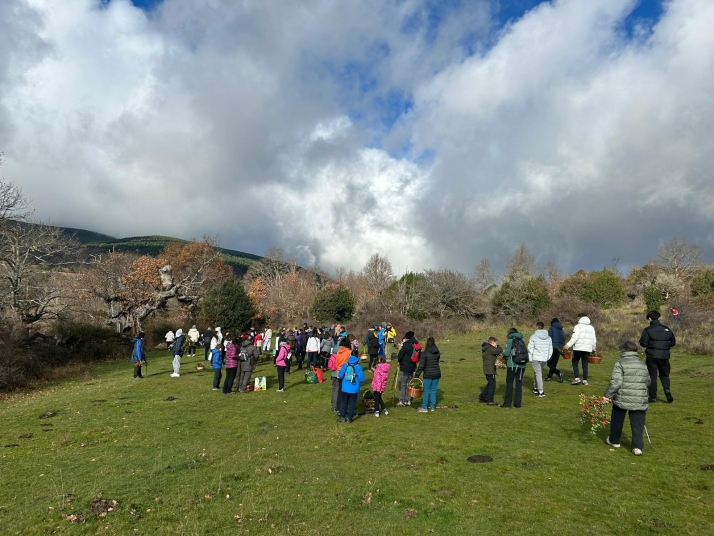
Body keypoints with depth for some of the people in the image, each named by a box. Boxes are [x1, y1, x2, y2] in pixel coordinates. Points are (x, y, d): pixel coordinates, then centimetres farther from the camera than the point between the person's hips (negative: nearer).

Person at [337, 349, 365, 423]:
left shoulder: (345, 365, -5)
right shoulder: (358, 367, -12)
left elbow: (340, 375, -3)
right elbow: (361, 378, -11)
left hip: (345, 388, 2)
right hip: (354, 389, -2)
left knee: (343, 402, 16)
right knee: (352, 403, 11)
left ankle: (342, 417, 18)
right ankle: (349, 418, 13)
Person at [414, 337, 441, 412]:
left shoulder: (425, 353, -13)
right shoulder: (438, 353, 4)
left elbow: (421, 366, -14)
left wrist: (417, 375, -8)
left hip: (428, 375, -5)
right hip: (437, 373, 5)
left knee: (426, 391, 2)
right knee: (434, 390, 12)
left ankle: (424, 407, 7)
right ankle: (432, 407, 17)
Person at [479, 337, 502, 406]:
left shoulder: (486, 348, 14)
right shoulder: (490, 349, -18)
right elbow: (500, 350, -19)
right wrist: (497, 346, 0)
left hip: (487, 369, 10)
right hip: (490, 370, -10)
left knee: (490, 384, 22)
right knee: (492, 384, -3)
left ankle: (482, 396, 26)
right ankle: (489, 401, 1)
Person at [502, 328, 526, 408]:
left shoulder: (510, 340, -3)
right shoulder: (521, 341, 14)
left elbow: (507, 353, -11)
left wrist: (503, 352, 10)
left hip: (512, 365, -5)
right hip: (522, 365, 5)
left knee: (509, 383, 3)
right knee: (519, 383, 10)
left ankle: (508, 402, 4)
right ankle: (517, 403, 12)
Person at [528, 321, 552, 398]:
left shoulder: (533, 337, -8)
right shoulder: (549, 338, 7)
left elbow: (530, 349, -8)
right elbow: (550, 349, 11)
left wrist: (530, 358, 2)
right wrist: (547, 358, 19)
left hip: (536, 358, -5)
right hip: (544, 359, 5)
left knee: (538, 374, -3)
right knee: (537, 372, 21)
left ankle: (541, 392, -6)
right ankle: (535, 388, 28)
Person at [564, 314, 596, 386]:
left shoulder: (578, 326, -5)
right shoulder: (591, 328, 16)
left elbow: (575, 337, -17)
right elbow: (594, 340, 18)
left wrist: (568, 345, -20)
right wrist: (593, 348, 29)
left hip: (578, 348, -5)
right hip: (587, 349, 5)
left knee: (575, 363, 5)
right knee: (585, 364, 9)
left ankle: (577, 378, -6)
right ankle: (585, 380, 8)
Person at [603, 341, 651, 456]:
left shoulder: (620, 364, -7)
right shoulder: (643, 365, 11)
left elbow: (616, 382, -16)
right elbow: (648, 382, 18)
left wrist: (607, 395, -10)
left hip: (622, 399, -3)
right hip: (640, 401, 3)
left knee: (617, 421, 16)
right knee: (637, 424, 7)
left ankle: (614, 440, 30)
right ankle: (637, 446, -1)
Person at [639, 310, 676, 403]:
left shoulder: (647, 330, -10)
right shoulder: (667, 329, 3)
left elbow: (643, 343, -13)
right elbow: (673, 343, 8)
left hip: (651, 356, -3)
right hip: (664, 356, 3)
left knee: (652, 376, 5)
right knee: (664, 374, 18)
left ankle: (653, 397, 7)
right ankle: (667, 389, -7)